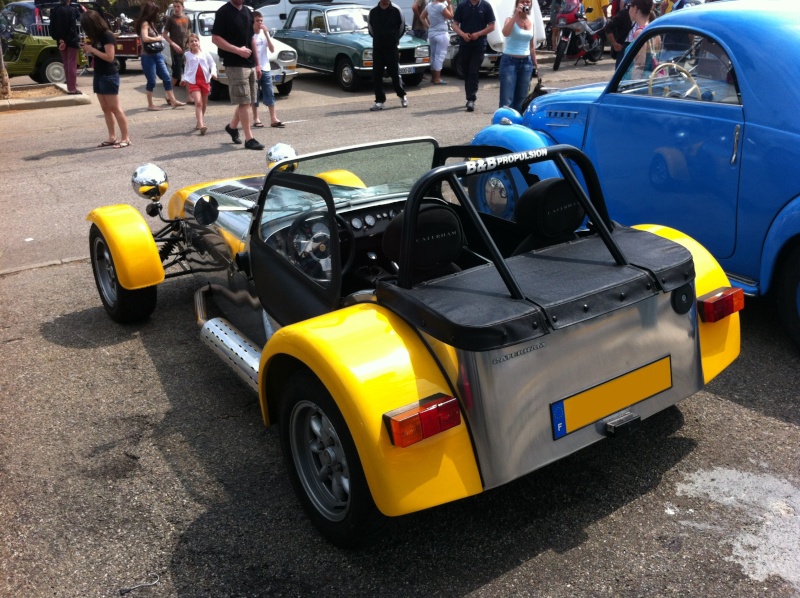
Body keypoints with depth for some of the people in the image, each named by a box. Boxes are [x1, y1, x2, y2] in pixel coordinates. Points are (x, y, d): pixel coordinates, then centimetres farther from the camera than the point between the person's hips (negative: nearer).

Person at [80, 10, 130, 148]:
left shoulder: (107, 35, -13)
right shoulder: (97, 37, 12)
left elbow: (109, 57, -19)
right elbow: (97, 55, 16)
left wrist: (92, 49, -15)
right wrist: (88, 51, 0)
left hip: (109, 76, -9)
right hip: (99, 75, 9)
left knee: (115, 108, -8)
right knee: (106, 109, 7)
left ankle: (125, 138, -6)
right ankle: (112, 137, 10)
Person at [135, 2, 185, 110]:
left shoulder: (151, 23, 16)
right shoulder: (145, 23, -12)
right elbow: (145, 38, -26)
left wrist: (159, 38, 1)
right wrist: (157, 38, -13)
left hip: (157, 55, 9)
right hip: (148, 56, -9)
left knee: (166, 78, 7)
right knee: (151, 81, -3)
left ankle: (173, 101, 10)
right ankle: (150, 105, 6)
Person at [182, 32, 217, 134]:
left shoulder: (205, 54, 7)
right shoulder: (187, 55, 7)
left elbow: (212, 64, 5)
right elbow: (186, 68, 17)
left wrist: (213, 73, -12)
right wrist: (184, 78, 9)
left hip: (205, 80, 3)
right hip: (193, 81, -3)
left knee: (204, 104, 12)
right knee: (198, 102, -17)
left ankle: (199, 123, 30)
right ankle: (201, 126, -27)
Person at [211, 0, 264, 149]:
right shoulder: (223, 12, -8)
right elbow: (215, 39, -13)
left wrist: (257, 64, 15)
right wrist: (238, 50, -20)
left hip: (250, 64, 7)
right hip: (235, 65, -7)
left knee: (250, 101, 12)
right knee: (244, 102, -7)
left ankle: (232, 126, 32)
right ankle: (249, 139, -3)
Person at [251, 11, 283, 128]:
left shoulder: (265, 33, 7)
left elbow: (272, 49, -2)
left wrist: (266, 34, -9)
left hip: (265, 69, 4)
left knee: (270, 94, 0)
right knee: (254, 95, 2)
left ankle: (273, 119, 0)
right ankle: (256, 119, 9)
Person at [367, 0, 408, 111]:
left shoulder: (396, 10, -4)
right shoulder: (373, 11, 2)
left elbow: (402, 27, 8)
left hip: (392, 47, -2)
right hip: (377, 47, 2)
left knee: (395, 73, 0)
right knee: (376, 75, -1)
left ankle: (402, 95, 21)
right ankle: (380, 101, 5)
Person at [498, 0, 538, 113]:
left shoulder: (531, 22, 12)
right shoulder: (511, 19, -4)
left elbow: (532, 46, 18)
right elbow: (505, 32, -27)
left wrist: (535, 64, 18)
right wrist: (516, 14, -25)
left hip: (526, 63, 6)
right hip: (510, 61, -6)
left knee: (521, 99, 8)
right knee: (507, 100, -11)